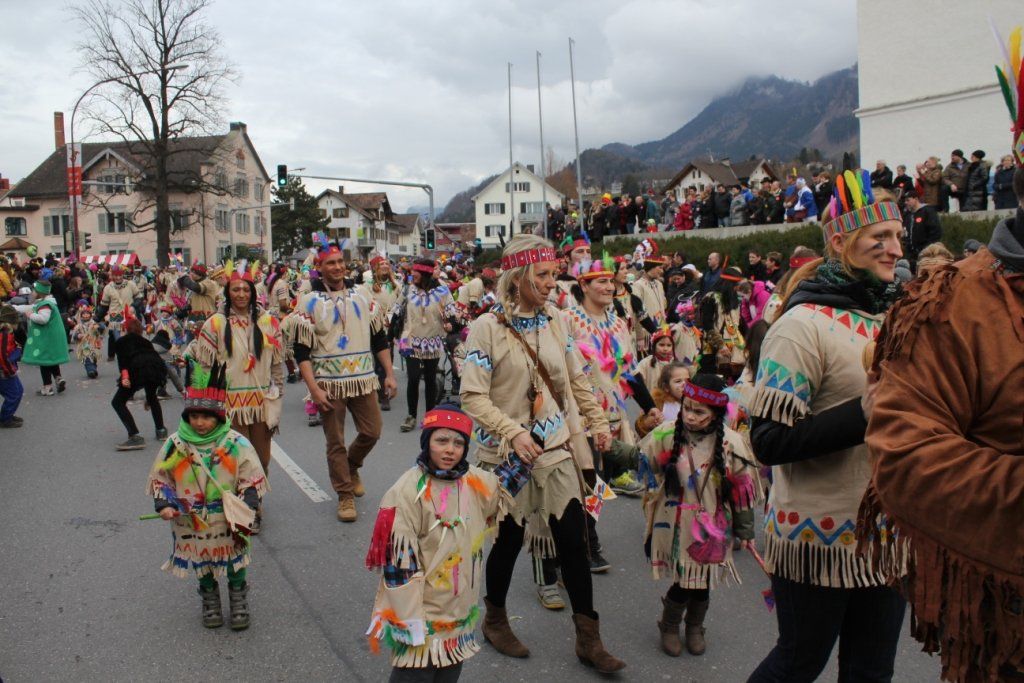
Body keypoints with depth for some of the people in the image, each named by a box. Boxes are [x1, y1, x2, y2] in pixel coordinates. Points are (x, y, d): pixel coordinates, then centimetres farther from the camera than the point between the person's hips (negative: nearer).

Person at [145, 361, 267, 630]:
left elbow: (252, 479, -5)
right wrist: (163, 505, -9)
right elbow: (159, 478, 5)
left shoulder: (236, 444, -10)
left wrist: (245, 507, -16)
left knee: (235, 564, 10)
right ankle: (210, 600, 38)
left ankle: (238, 599, 31)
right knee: (202, 567, 16)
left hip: (229, 525, -2)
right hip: (192, 524, 2)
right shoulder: (175, 445, -6)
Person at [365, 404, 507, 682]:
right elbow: (399, 561, -19)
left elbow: (504, 489, 23)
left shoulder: (475, 482, -1)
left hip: (461, 608, 6)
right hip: (422, 612, -6)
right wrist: (409, 620, -18)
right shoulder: (408, 492, -19)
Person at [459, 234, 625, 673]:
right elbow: (473, 396, -17)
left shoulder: (554, 322, 3)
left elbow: (576, 380, 15)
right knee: (509, 540, 10)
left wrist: (598, 422, 10)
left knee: (573, 539, 3)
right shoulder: (487, 327, -13)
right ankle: (495, 621, 36)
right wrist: (513, 432, -27)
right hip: (507, 454, -4)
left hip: (556, 448, 4)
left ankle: (588, 639, 17)